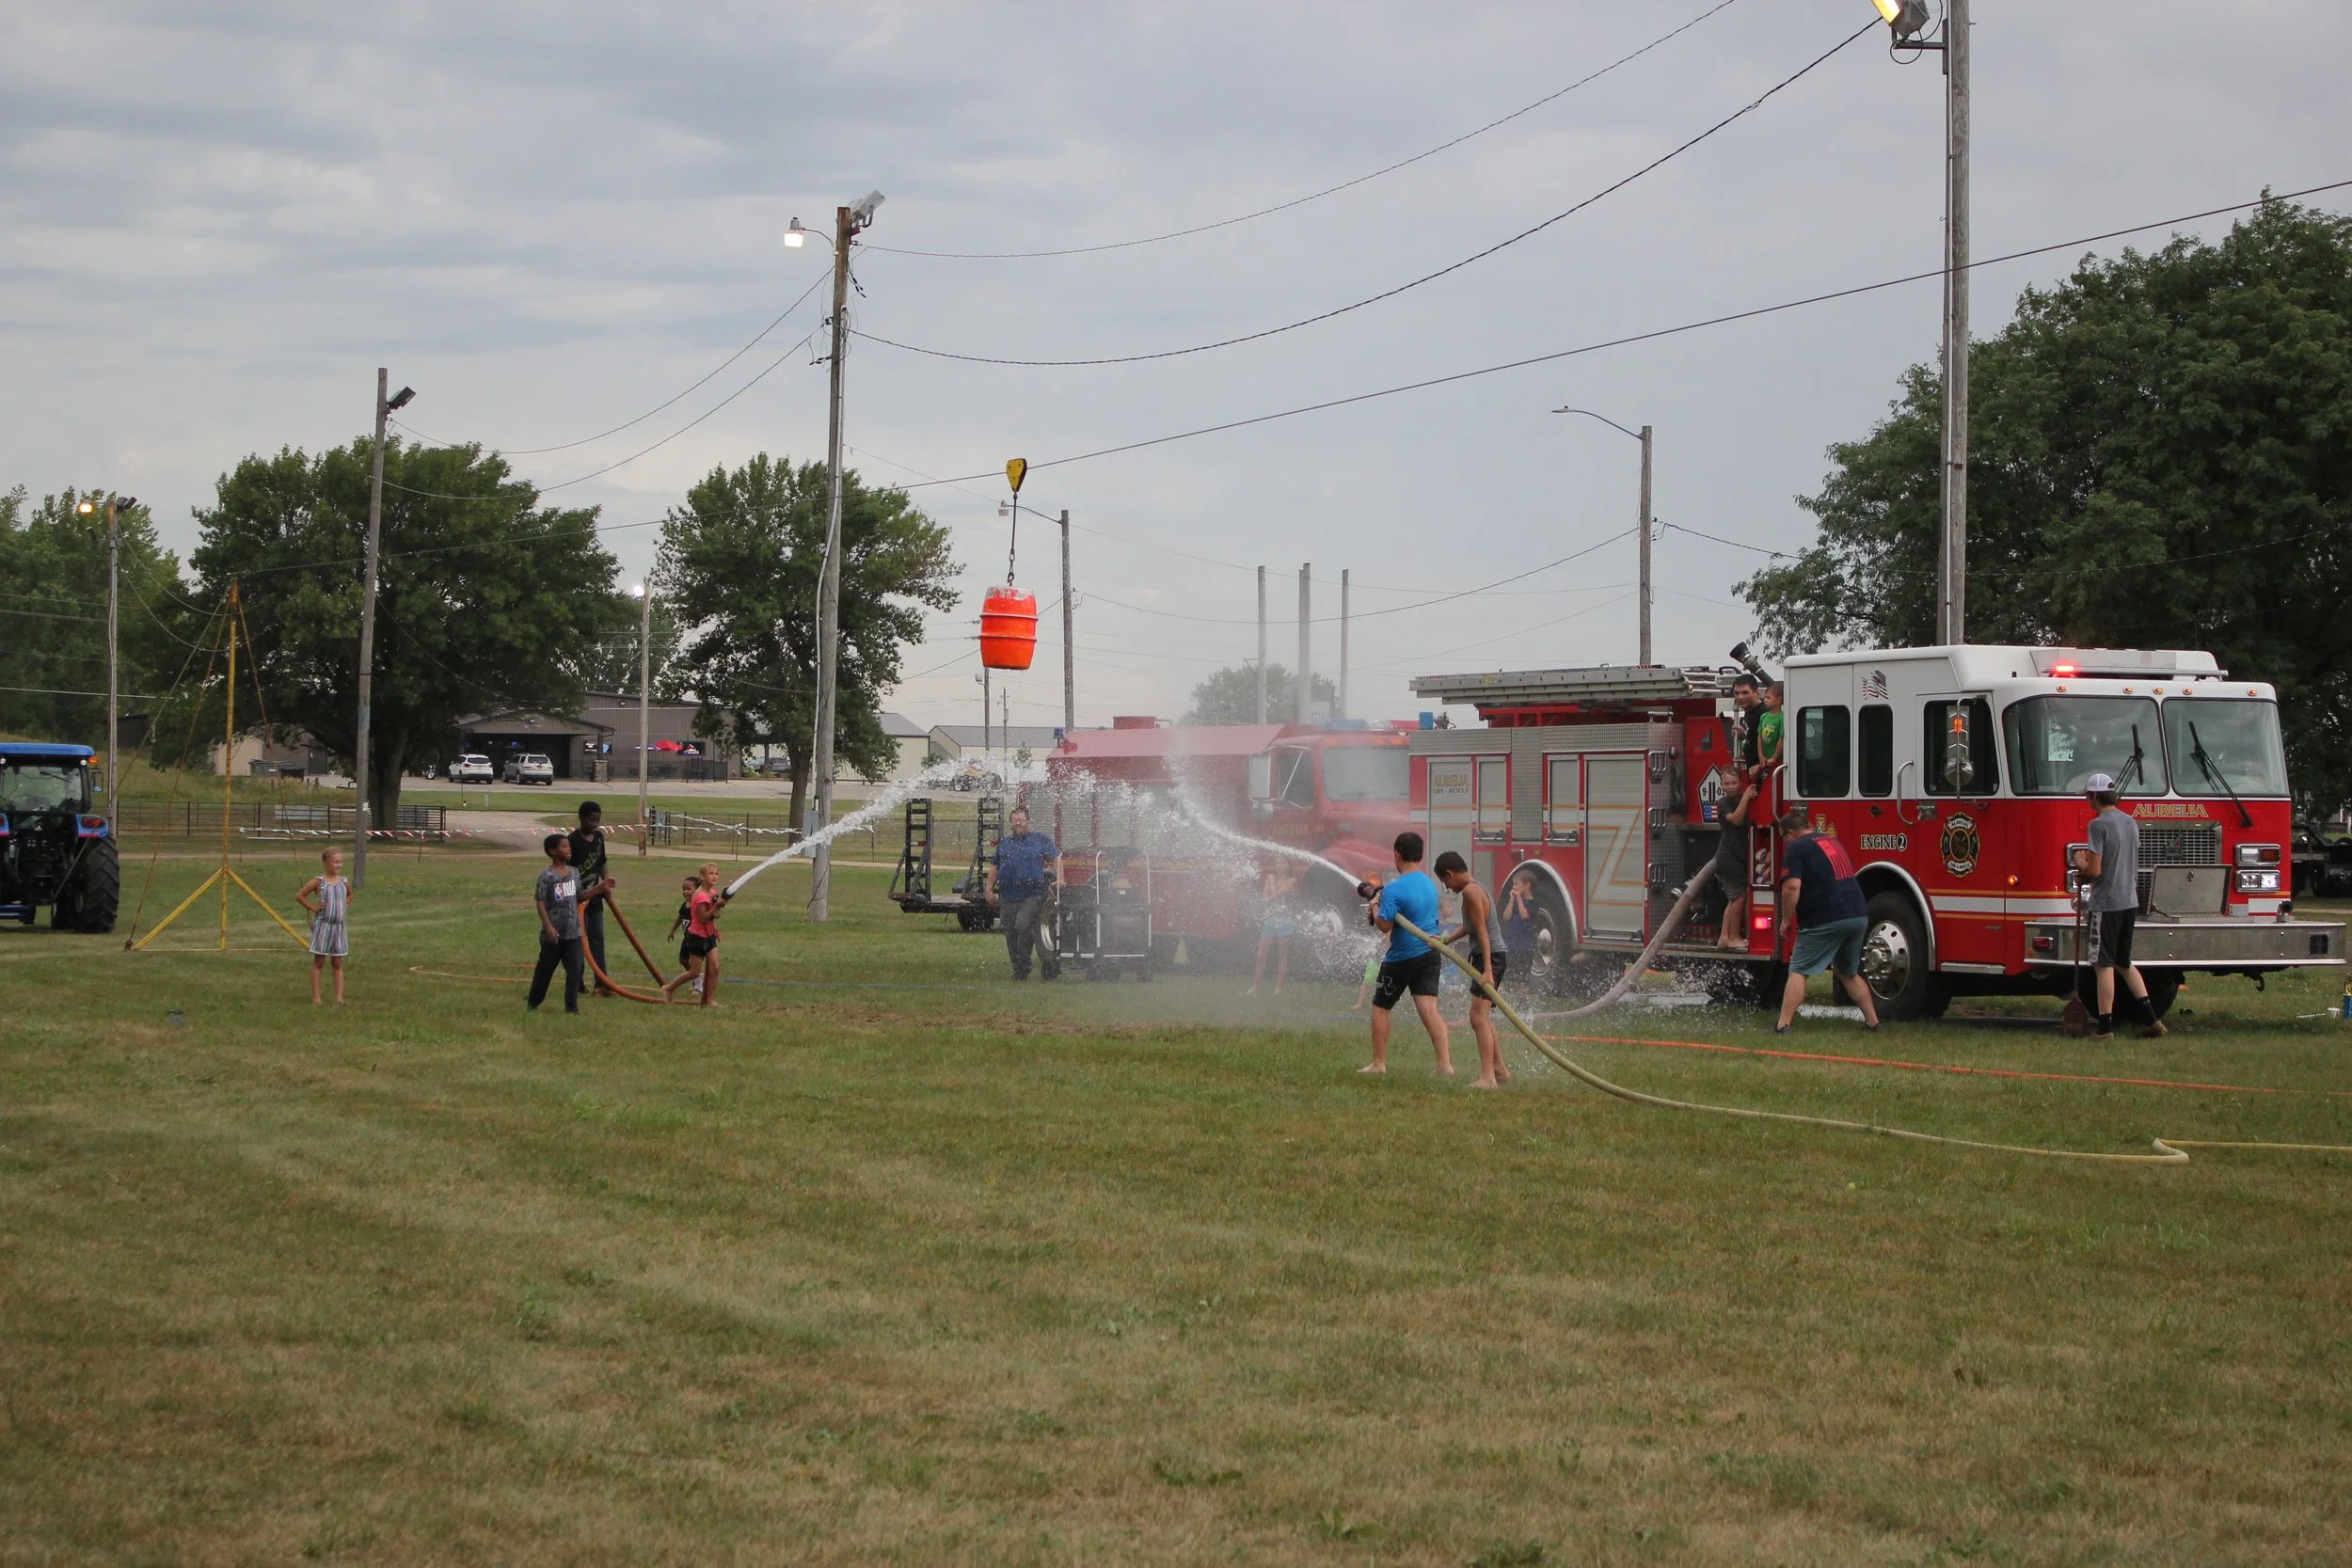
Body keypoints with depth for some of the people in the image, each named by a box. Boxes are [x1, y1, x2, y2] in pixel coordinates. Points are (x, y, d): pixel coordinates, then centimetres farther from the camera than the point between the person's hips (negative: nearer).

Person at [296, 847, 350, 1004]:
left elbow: (350, 895, 28)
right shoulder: (318, 882, -8)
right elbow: (299, 896, -6)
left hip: (340, 926, 4)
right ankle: (315, 998, 5)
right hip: (323, 925, -4)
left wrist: (346, 906, 10)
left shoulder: (344, 882, 6)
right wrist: (313, 908, -7)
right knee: (318, 962, 3)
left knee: (337, 964, 6)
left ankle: (339, 998, 6)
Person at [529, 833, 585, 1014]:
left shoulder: (574, 873, 7)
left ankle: (571, 1006, 4)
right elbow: (540, 902, -14)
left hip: (573, 932, 5)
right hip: (553, 934, -5)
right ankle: (533, 1004, 24)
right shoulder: (546, 876, -12)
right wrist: (548, 926, -21)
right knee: (545, 970, 8)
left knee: (574, 970, -1)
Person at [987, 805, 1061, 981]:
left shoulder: (1040, 840, 8)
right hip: (1007, 898, 4)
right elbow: (994, 868, 19)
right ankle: (1018, 970, 16)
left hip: (1032, 896, -4)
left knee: (1023, 926, -23)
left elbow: (1056, 859, 7)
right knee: (1011, 936, 5)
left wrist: (1059, 880, -6)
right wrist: (990, 889, 10)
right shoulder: (1004, 843, 17)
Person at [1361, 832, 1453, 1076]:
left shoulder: (1394, 889, -18)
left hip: (1402, 958, -6)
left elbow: (1384, 925, -20)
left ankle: (1379, 1063, 13)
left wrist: (1375, 906, -1)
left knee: (1380, 1008, 11)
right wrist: (1377, 894, 19)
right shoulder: (1429, 883, 8)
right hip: (1431, 953, 6)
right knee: (1429, 1009, -3)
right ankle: (1445, 1063, -16)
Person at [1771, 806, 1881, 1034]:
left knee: (1798, 972, -2)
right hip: (1858, 916, 7)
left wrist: (1785, 921, -5)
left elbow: (1792, 886, -14)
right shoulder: (1832, 842, 22)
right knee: (1849, 973, 23)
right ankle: (1873, 1023, 20)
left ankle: (1783, 1026, -10)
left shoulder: (1796, 848, -2)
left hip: (1825, 919, -7)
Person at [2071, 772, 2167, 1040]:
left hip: (2106, 903, -8)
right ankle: (2151, 1019, 12)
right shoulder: (2130, 822, 11)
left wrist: (2080, 863, 2)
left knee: (2104, 965, -1)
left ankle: (2105, 1027, 1)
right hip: (2130, 901, 8)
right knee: (2124, 963, 18)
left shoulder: (2099, 825, -15)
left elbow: (2095, 870, -19)